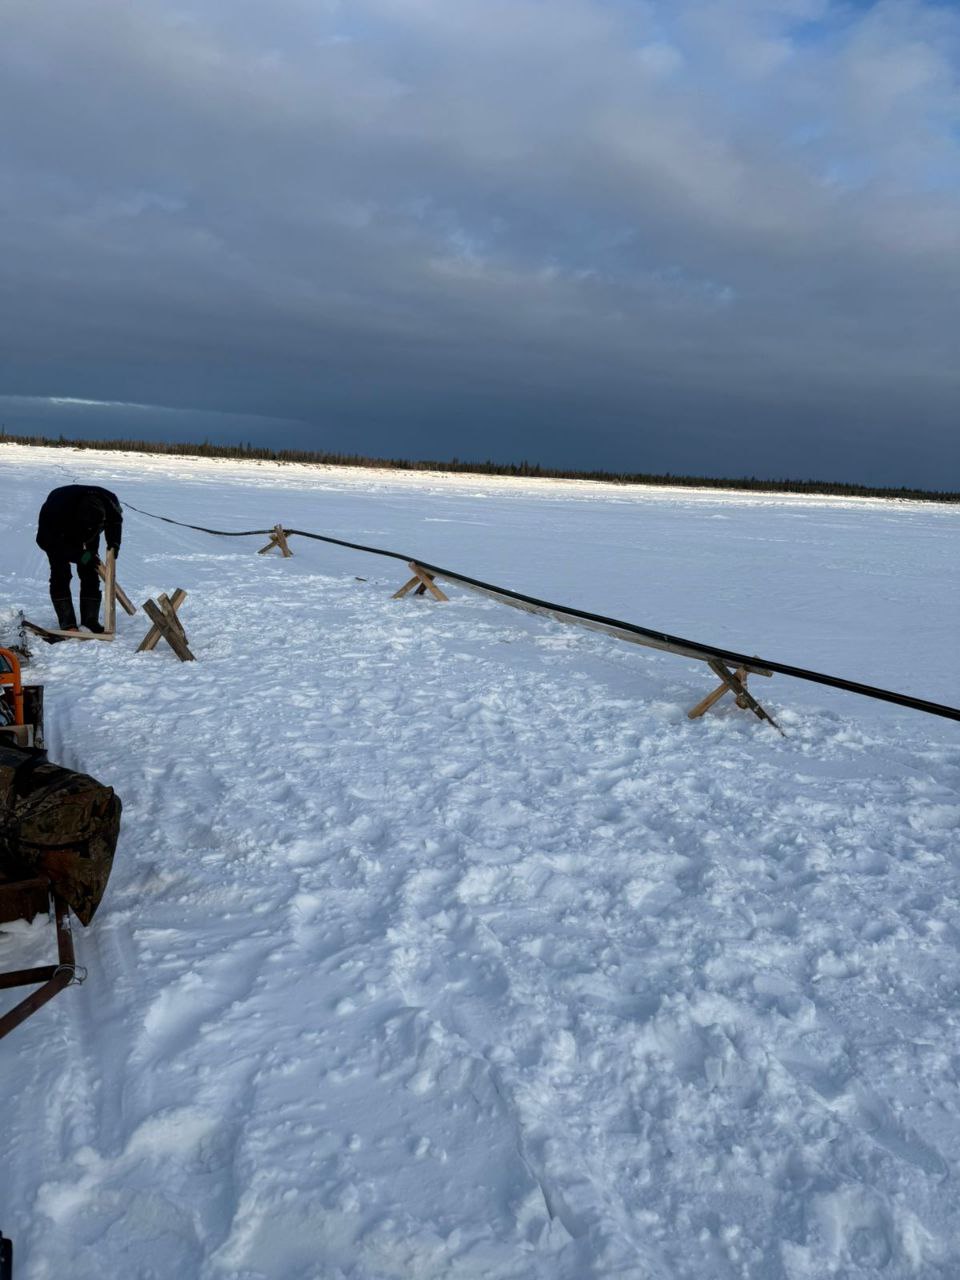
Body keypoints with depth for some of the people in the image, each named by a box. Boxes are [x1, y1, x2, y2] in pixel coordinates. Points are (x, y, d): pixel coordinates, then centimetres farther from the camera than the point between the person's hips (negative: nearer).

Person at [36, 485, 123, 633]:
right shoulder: (57, 508, -45)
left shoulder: (109, 502, -34)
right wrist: (80, 556, -42)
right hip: (55, 534, -3)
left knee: (90, 576, -4)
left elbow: (115, 520, -8)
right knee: (61, 576, -12)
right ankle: (67, 623, -10)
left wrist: (113, 542, -26)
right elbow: (44, 540, -35)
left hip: (87, 538, 3)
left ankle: (90, 621, 2)